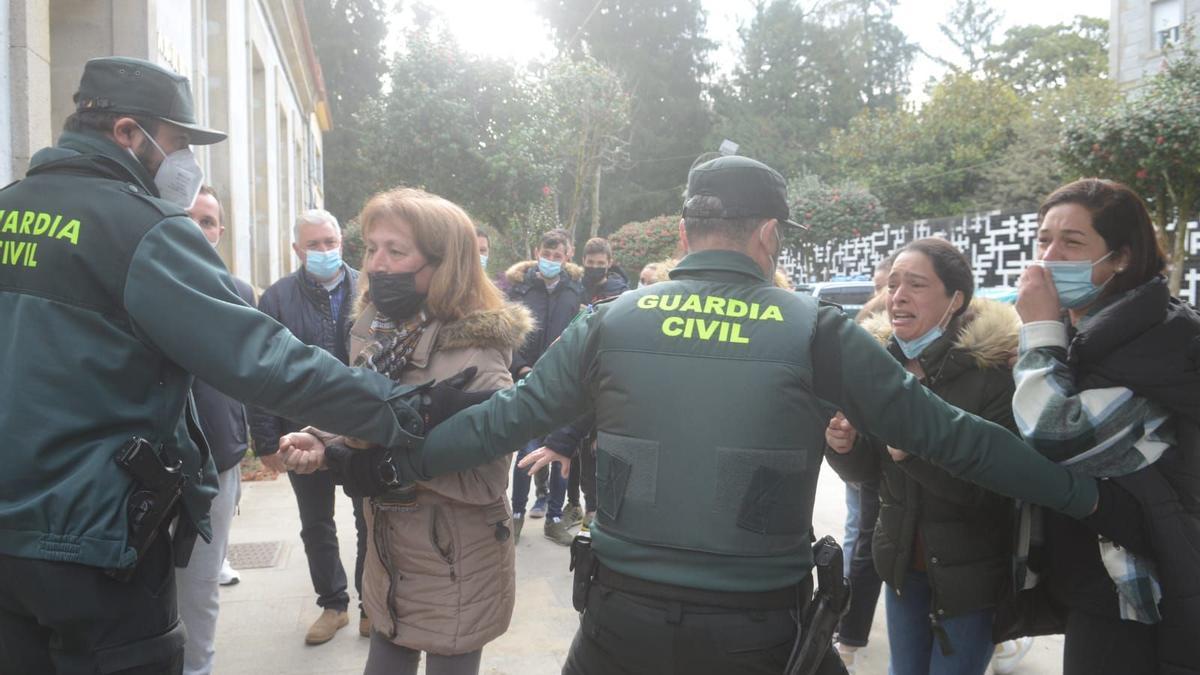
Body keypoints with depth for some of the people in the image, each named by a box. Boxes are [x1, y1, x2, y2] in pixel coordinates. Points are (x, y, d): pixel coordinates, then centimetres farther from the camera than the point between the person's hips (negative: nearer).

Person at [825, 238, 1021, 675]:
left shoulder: (993, 367, -18)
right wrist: (844, 446, -18)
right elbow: (866, 470, 4)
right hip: (901, 563, 5)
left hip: (971, 573, -5)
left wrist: (914, 451, -33)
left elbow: (998, 486, -21)